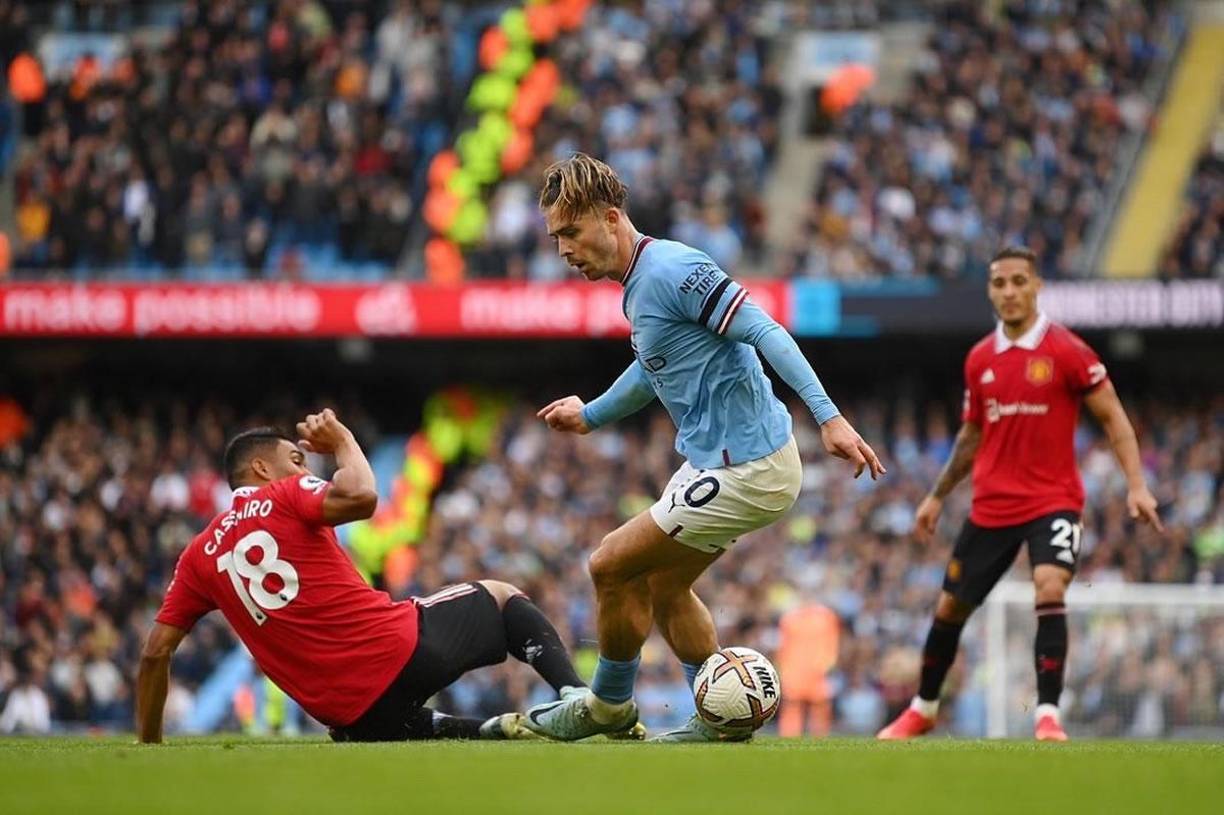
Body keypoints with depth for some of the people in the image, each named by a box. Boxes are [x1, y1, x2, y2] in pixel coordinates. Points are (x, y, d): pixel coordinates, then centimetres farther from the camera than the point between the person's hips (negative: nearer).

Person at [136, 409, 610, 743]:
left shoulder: (199, 556, 14)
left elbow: (156, 654, 12)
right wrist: (343, 442, 1)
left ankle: (495, 732, 9)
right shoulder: (285, 496, 2)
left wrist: (147, 746, 20)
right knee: (503, 596, 25)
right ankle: (575, 695, 0)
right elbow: (360, 497, -18)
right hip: (404, 647, -3)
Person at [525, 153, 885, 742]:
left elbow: (764, 332, -25)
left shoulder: (673, 270, -19)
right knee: (662, 586, 19)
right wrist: (590, 415, 41)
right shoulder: (639, 282, 12)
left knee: (612, 566, -2)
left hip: (746, 469, -10)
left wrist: (828, 416, -33)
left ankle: (608, 705, 18)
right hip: (715, 458, 10)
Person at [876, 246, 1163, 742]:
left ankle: (1048, 715, -22)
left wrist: (1136, 485, -14)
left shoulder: (1066, 351, -9)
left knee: (1050, 589, -27)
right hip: (991, 507, 5)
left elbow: (1112, 417, -5)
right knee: (950, 607, 10)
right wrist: (937, 497, 23)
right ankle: (923, 708, 31)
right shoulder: (979, 360, 6)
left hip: (1053, 501, -5)